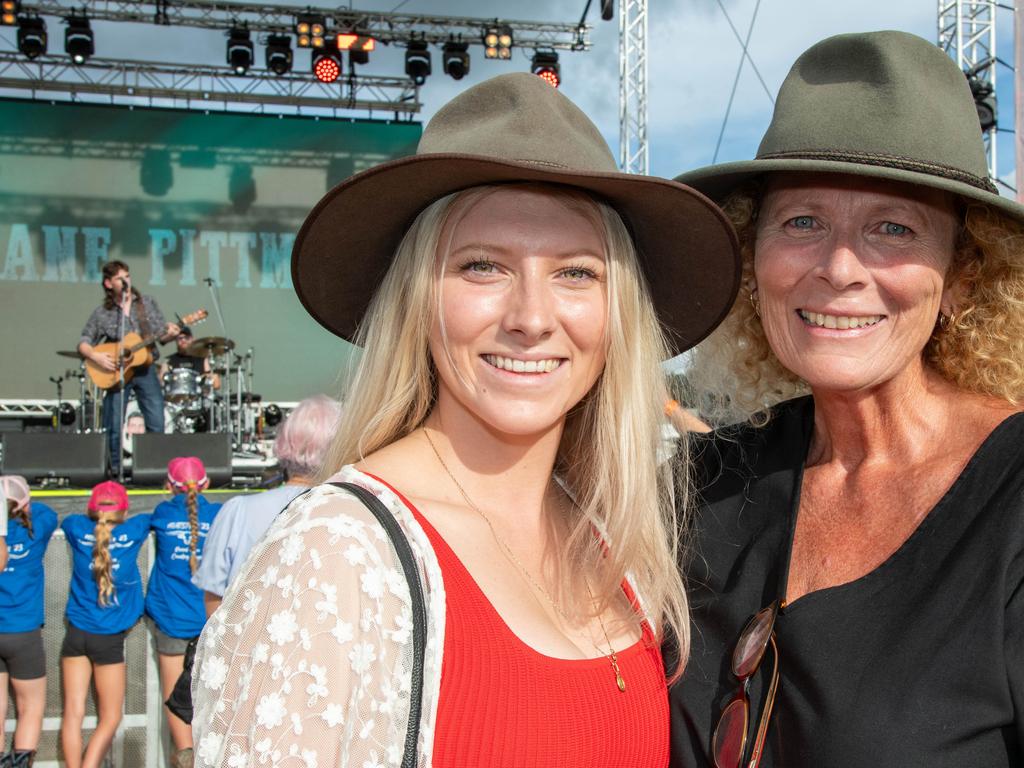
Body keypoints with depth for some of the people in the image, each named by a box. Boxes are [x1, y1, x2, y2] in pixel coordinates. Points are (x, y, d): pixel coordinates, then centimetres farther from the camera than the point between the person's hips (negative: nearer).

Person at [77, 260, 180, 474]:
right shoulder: (101, 313, 2)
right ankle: (114, 468, 13)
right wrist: (95, 355, -15)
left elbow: (161, 333, 9)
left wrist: (170, 333, -14)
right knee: (113, 427, -1)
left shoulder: (147, 303, 7)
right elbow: (83, 343, 4)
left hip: (144, 369, 1)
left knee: (157, 424, -5)